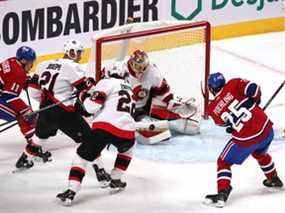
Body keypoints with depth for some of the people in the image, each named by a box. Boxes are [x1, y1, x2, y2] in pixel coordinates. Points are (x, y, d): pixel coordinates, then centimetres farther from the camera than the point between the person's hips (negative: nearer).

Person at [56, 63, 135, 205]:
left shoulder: (107, 82, 10)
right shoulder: (129, 90, 31)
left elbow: (93, 106, -2)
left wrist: (84, 97, 17)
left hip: (104, 127, -4)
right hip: (127, 132, 4)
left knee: (82, 156, 8)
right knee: (126, 149, 38)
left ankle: (71, 192, -6)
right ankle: (115, 181, 31)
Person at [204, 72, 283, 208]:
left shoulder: (213, 109, -1)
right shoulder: (233, 85, -4)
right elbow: (253, 88, -14)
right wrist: (255, 100, 5)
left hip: (245, 140, -4)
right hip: (265, 128, 4)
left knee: (224, 163, 14)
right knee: (260, 154, 36)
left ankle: (222, 194, 0)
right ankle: (274, 180, 52)